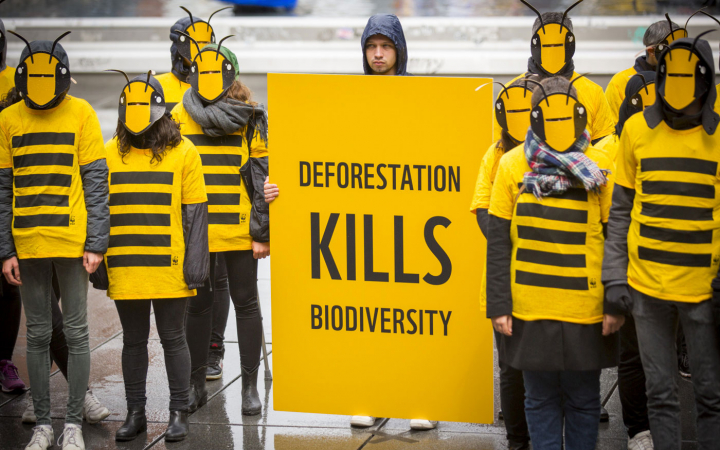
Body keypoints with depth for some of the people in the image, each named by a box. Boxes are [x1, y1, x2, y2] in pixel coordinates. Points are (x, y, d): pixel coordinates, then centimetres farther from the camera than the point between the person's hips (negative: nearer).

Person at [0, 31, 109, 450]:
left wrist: (96, 243, -7)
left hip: (72, 241, -2)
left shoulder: (81, 113, -1)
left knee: (76, 333, 3)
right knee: (38, 335, 9)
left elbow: (96, 182, -2)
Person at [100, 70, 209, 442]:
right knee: (133, 340, 11)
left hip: (169, 268, -3)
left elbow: (195, 213, -1)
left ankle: (179, 412, 14)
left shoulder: (183, 153, 0)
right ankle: (135, 413, 20)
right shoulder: (110, 153, 8)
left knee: (172, 339, 4)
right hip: (125, 268, 3)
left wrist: (196, 262, -7)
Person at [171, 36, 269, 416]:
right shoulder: (179, 116, 6)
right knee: (197, 304, 9)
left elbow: (262, 177, 0)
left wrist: (262, 232, -5)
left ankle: (250, 386, 12)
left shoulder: (250, 119, 0)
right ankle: (196, 383, 20)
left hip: (239, 229, -2)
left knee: (245, 304, 4)